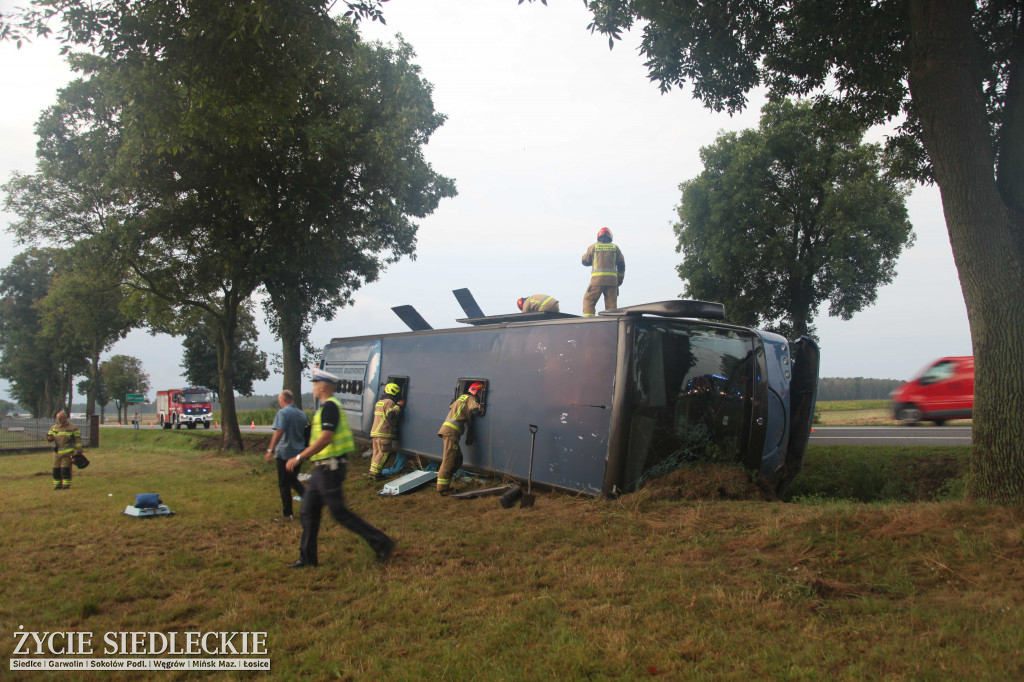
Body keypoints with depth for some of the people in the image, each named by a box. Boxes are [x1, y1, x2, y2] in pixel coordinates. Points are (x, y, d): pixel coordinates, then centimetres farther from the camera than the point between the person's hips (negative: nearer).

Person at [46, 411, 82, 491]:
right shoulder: (53, 428, 13)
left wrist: (78, 450, -4)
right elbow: (48, 435, 20)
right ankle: (57, 484, 18)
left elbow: (77, 439, 1)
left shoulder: (72, 428, 2)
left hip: (67, 453, -4)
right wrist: (49, 438, -7)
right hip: (57, 452, 5)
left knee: (65, 469, -7)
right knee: (56, 469, 7)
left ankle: (66, 485, 1)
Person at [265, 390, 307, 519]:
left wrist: (271, 450, -22)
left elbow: (279, 432, -23)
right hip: (299, 453, 7)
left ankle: (287, 514, 8)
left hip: (285, 453, -7)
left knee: (284, 485, 3)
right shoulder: (302, 414, 10)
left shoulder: (282, 413, -12)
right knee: (293, 480, 22)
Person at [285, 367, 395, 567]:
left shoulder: (330, 406, -16)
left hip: (329, 467, -10)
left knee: (339, 512, -6)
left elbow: (326, 438, -26)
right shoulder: (329, 406, 16)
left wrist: (299, 457, -24)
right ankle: (307, 557, 19)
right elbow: (350, 438, 21)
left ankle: (382, 543, -1)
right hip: (322, 468, 10)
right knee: (308, 511, 12)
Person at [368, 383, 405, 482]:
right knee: (384, 453, -6)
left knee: (376, 452, 13)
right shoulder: (389, 402, -9)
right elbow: (391, 415, -22)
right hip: (384, 433, -9)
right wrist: (398, 406, -14)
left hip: (375, 432, 9)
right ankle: (374, 473, -11)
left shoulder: (379, 402, 22)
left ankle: (373, 472, 14)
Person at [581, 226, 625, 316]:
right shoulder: (615, 248, 14)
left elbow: (585, 261, 17)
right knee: (611, 303, 6)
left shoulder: (593, 247, 8)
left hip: (597, 279, -2)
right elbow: (621, 265, 14)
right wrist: (619, 280, 20)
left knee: (589, 300, 3)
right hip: (612, 279, 2)